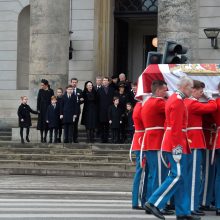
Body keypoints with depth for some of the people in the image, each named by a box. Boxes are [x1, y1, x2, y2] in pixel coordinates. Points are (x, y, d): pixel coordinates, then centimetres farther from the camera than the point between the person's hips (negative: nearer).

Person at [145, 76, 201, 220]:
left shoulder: (174, 99, 16)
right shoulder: (178, 102, -15)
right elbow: (176, 127, -20)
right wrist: (177, 148, -22)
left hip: (172, 142, 10)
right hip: (176, 144, -10)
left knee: (181, 177, 9)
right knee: (177, 176, -9)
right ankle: (154, 203, -8)